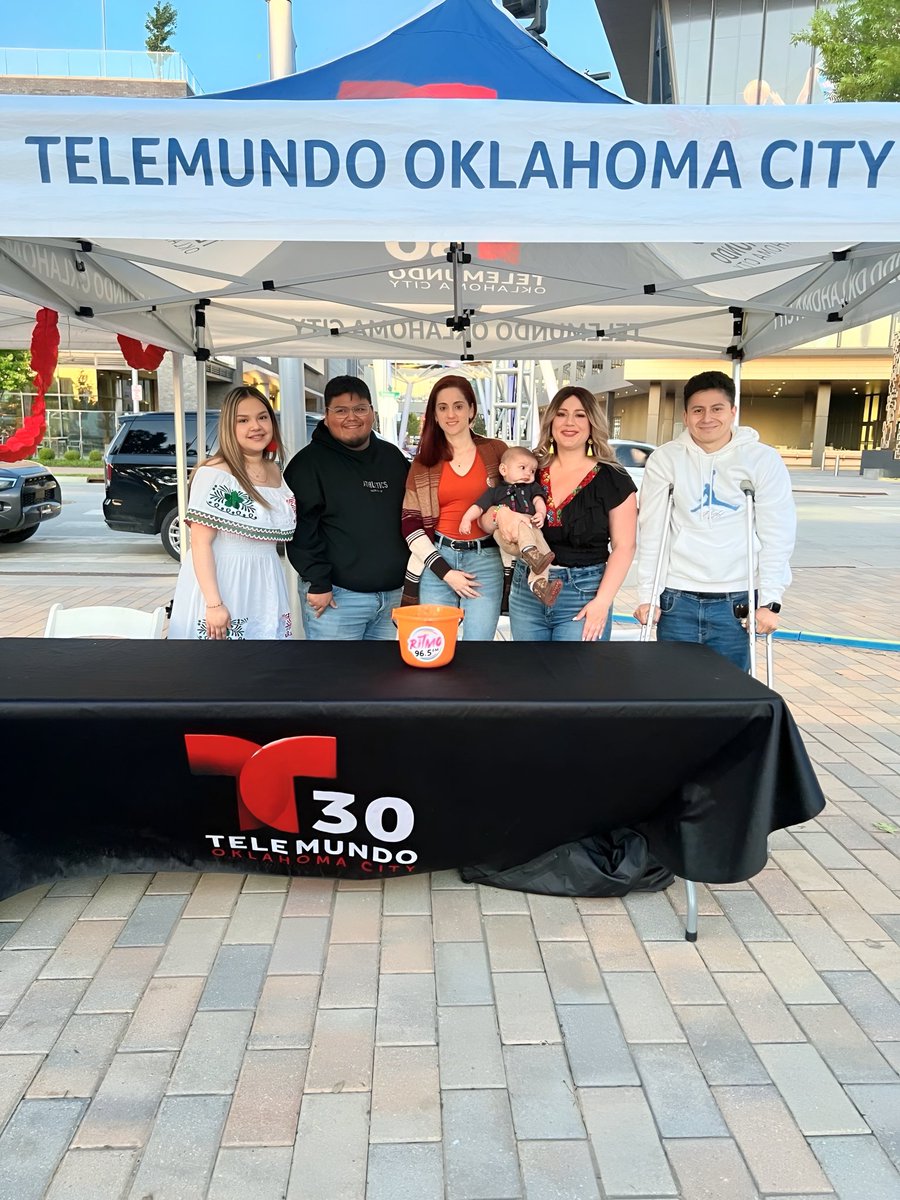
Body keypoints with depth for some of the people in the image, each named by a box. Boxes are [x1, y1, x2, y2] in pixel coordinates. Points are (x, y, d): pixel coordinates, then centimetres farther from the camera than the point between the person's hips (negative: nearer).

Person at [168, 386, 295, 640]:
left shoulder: (276, 471, 9)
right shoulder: (214, 473, -12)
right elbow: (200, 543, -15)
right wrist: (213, 604, -22)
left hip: (264, 590, 6)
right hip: (222, 588, -6)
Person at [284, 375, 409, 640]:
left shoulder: (393, 457, 12)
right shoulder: (309, 462, -6)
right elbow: (302, 528, -11)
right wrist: (318, 583, -15)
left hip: (391, 594, 6)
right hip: (336, 596, -5)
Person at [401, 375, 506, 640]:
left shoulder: (496, 451, 5)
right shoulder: (423, 461, 6)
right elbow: (409, 522, 2)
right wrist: (444, 571, -7)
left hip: (484, 559, -1)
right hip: (437, 559, 1)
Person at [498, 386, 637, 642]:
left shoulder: (613, 479, -1)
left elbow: (623, 547, -3)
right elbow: (485, 522, 9)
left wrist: (602, 601, -12)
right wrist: (500, 513, -15)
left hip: (583, 594, -3)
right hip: (526, 590, 3)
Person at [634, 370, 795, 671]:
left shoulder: (764, 460, -1)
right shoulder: (665, 459, 0)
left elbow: (777, 537, -2)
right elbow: (651, 533, 1)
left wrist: (770, 601, -6)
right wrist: (646, 595, -1)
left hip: (737, 601, 0)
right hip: (677, 600, 1)